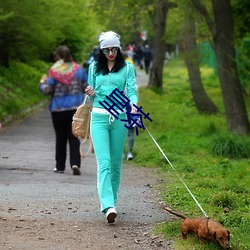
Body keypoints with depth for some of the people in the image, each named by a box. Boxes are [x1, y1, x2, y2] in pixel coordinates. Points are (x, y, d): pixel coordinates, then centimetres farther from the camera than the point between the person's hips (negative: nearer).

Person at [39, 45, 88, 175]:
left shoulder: (54, 71, -9)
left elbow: (47, 90, -11)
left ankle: (60, 166, 16)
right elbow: (87, 87, 6)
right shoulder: (78, 69, 2)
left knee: (60, 138, 10)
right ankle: (75, 163, -14)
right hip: (76, 108, 2)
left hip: (58, 109, -2)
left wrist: (42, 83, 9)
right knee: (74, 137, 3)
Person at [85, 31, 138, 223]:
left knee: (116, 162, 7)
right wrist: (91, 94, -6)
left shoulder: (127, 68, 6)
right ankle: (108, 206, -23)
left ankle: (111, 199, 22)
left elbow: (132, 90, -4)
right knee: (104, 162, -13)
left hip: (119, 118, 0)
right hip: (99, 117, 0)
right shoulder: (94, 68, 11)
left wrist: (133, 105, -25)